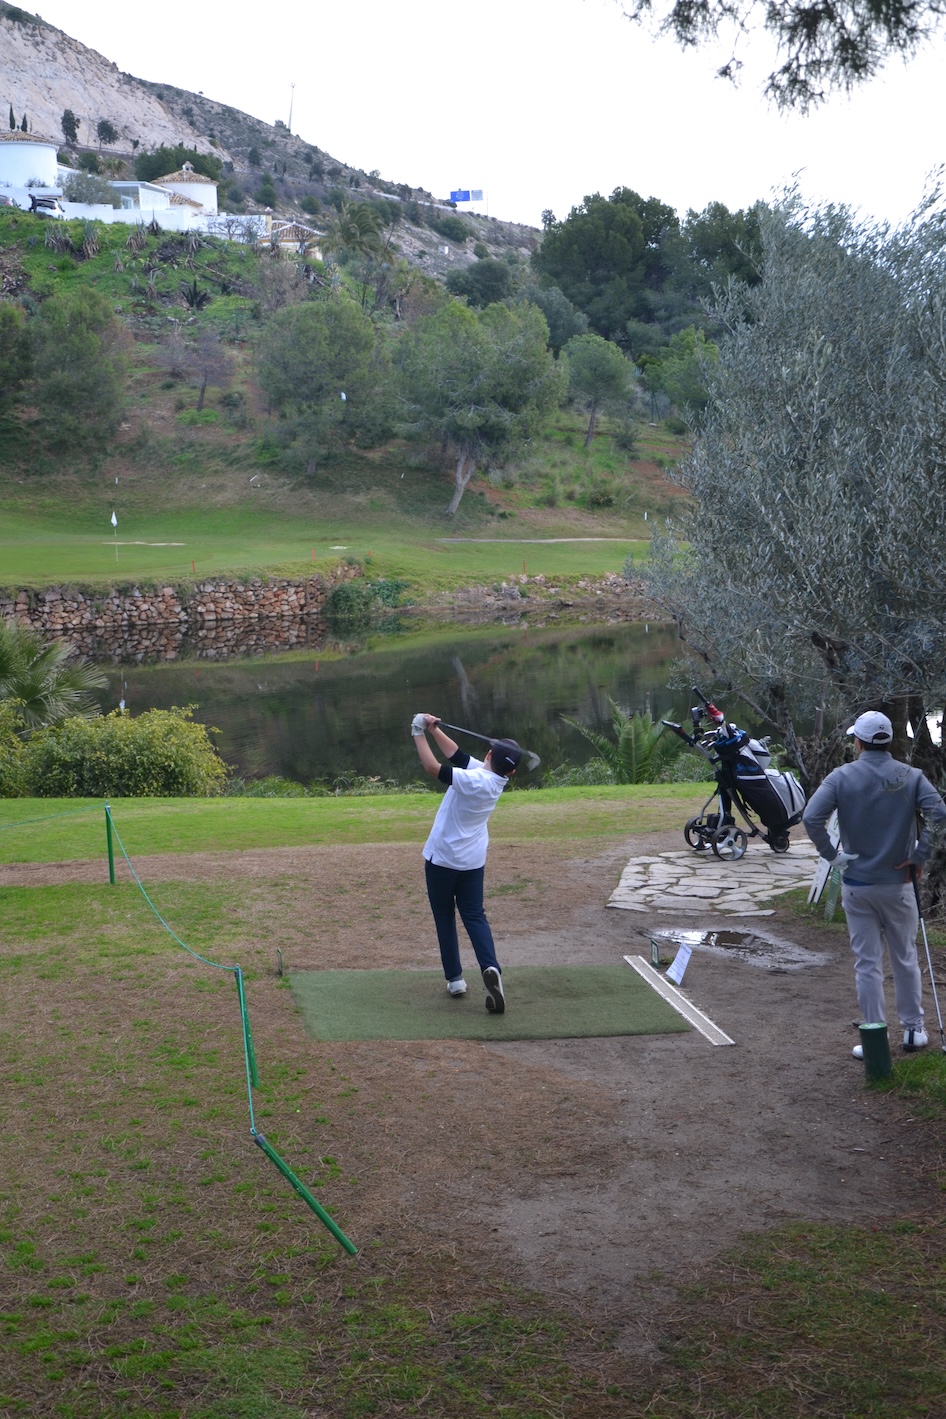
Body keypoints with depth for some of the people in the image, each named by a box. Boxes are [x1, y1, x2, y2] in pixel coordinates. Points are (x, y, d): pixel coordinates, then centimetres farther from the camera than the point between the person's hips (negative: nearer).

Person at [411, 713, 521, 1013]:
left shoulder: (474, 780, -25)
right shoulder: (497, 780, -3)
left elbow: (433, 767, -28)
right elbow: (457, 755, 4)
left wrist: (420, 735, -17)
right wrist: (434, 730, -1)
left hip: (441, 858, -5)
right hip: (473, 861, 5)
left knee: (445, 918, 11)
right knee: (475, 917, 7)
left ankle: (455, 978, 12)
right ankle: (490, 967, -17)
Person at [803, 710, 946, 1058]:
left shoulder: (842, 777, -7)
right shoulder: (911, 777, -4)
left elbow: (811, 817, -18)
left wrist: (833, 855, -8)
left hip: (857, 884, -1)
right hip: (898, 883, 1)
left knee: (867, 964, 5)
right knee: (905, 958, 15)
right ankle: (913, 1030, 24)